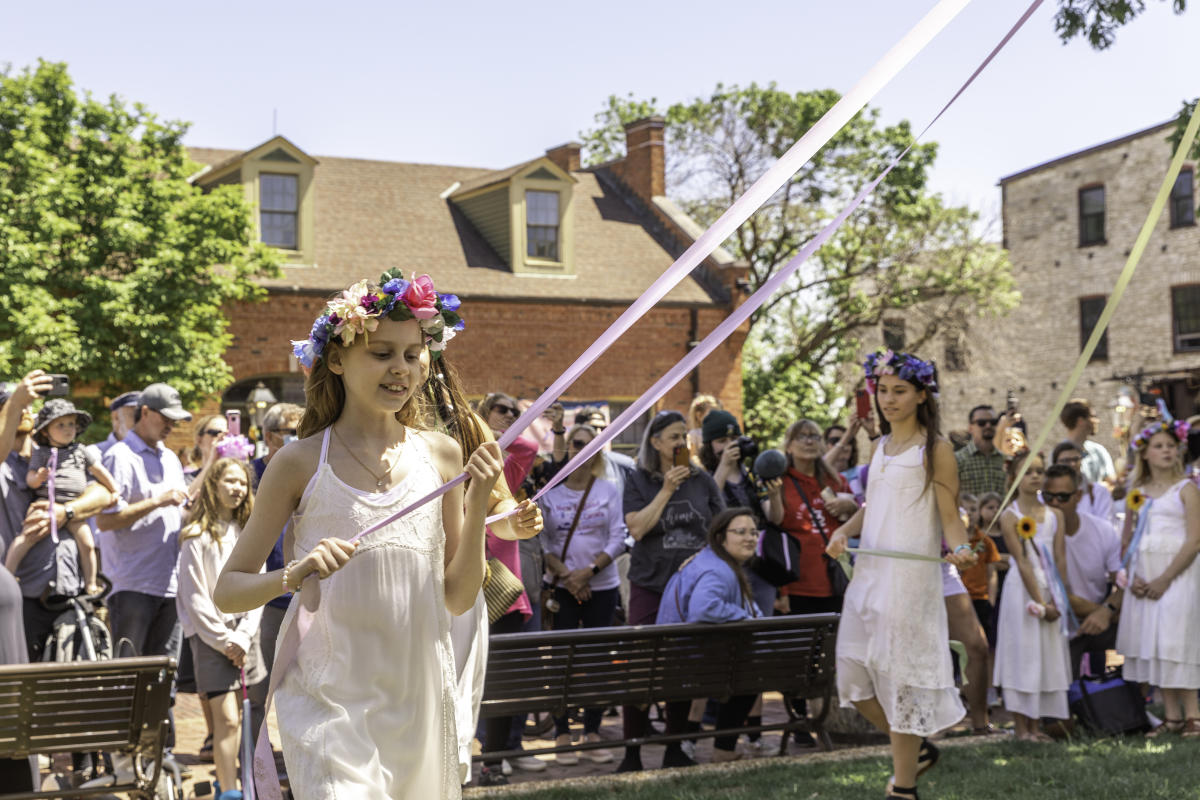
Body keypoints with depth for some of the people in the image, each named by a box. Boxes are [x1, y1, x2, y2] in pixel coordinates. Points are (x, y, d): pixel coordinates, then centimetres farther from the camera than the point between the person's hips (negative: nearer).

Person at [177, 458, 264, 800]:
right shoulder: (198, 537, -3)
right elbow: (194, 598, -6)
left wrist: (243, 637, -3)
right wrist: (224, 640, -8)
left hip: (244, 635, 5)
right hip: (210, 635, -5)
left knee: (232, 717, 5)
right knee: (226, 720, -11)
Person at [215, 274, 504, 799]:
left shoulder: (441, 456, 7)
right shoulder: (300, 464, -2)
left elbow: (459, 598, 8)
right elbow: (226, 592, 1)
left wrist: (477, 504, -3)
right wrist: (293, 575, -18)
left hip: (421, 694, 3)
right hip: (329, 703, -3)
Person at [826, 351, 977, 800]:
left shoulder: (934, 449, -5)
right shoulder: (880, 448, 14)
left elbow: (949, 515, -8)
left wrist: (959, 548, -29)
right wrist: (843, 531, 2)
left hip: (911, 575, -7)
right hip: (868, 573, 7)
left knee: (900, 677, -3)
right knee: (856, 678, 9)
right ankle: (917, 749, 29)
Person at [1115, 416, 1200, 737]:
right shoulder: (1137, 492, 12)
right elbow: (1126, 539, 13)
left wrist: (1165, 579, -14)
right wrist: (1132, 577, -4)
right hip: (1144, 576, 5)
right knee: (1152, 645, 3)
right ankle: (1172, 716, 8)